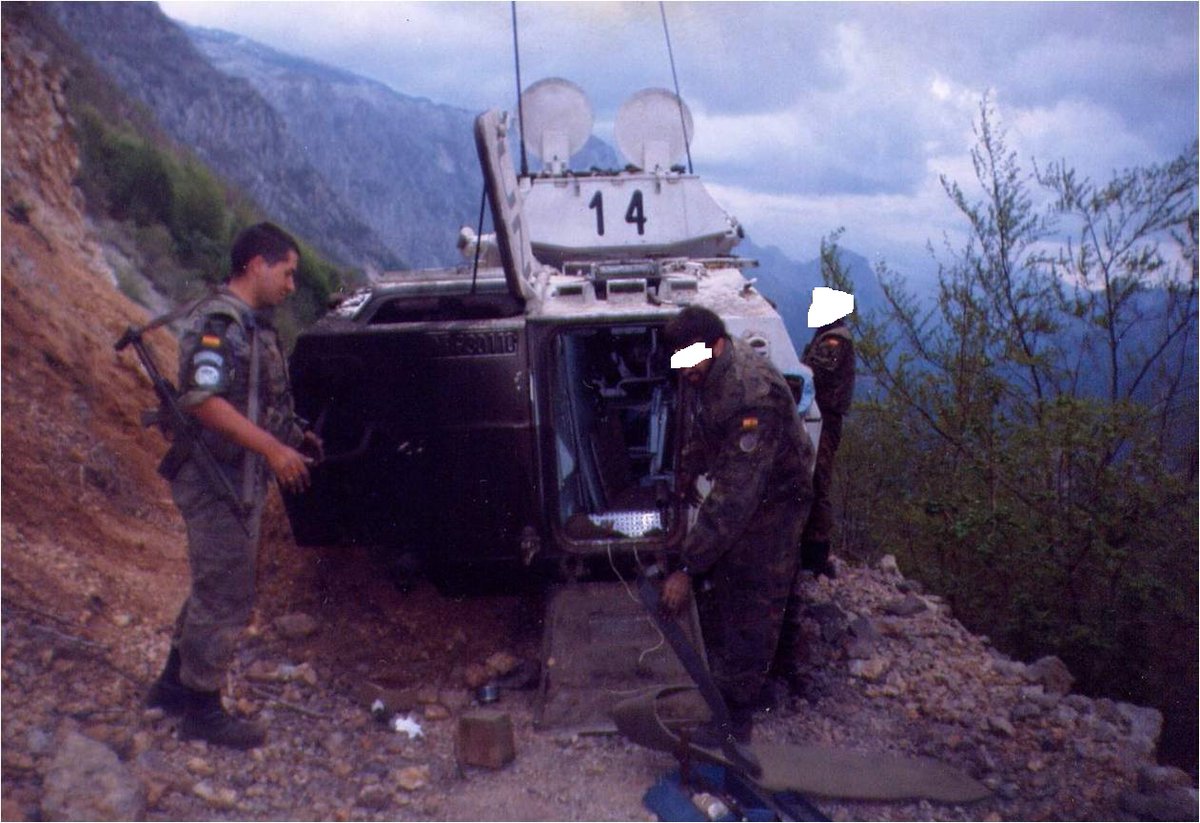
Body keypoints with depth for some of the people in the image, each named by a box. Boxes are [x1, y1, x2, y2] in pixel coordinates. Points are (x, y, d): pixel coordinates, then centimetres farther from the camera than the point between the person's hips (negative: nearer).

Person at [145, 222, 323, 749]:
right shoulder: (217, 320, -16)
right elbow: (202, 399, -26)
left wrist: (296, 438, 12)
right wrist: (274, 448, -28)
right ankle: (202, 711, 11)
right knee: (226, 596, -2)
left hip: (242, 478, 10)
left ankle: (173, 686, 34)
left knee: (215, 588, 20)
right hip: (217, 479, -10)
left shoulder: (253, 325, 15)